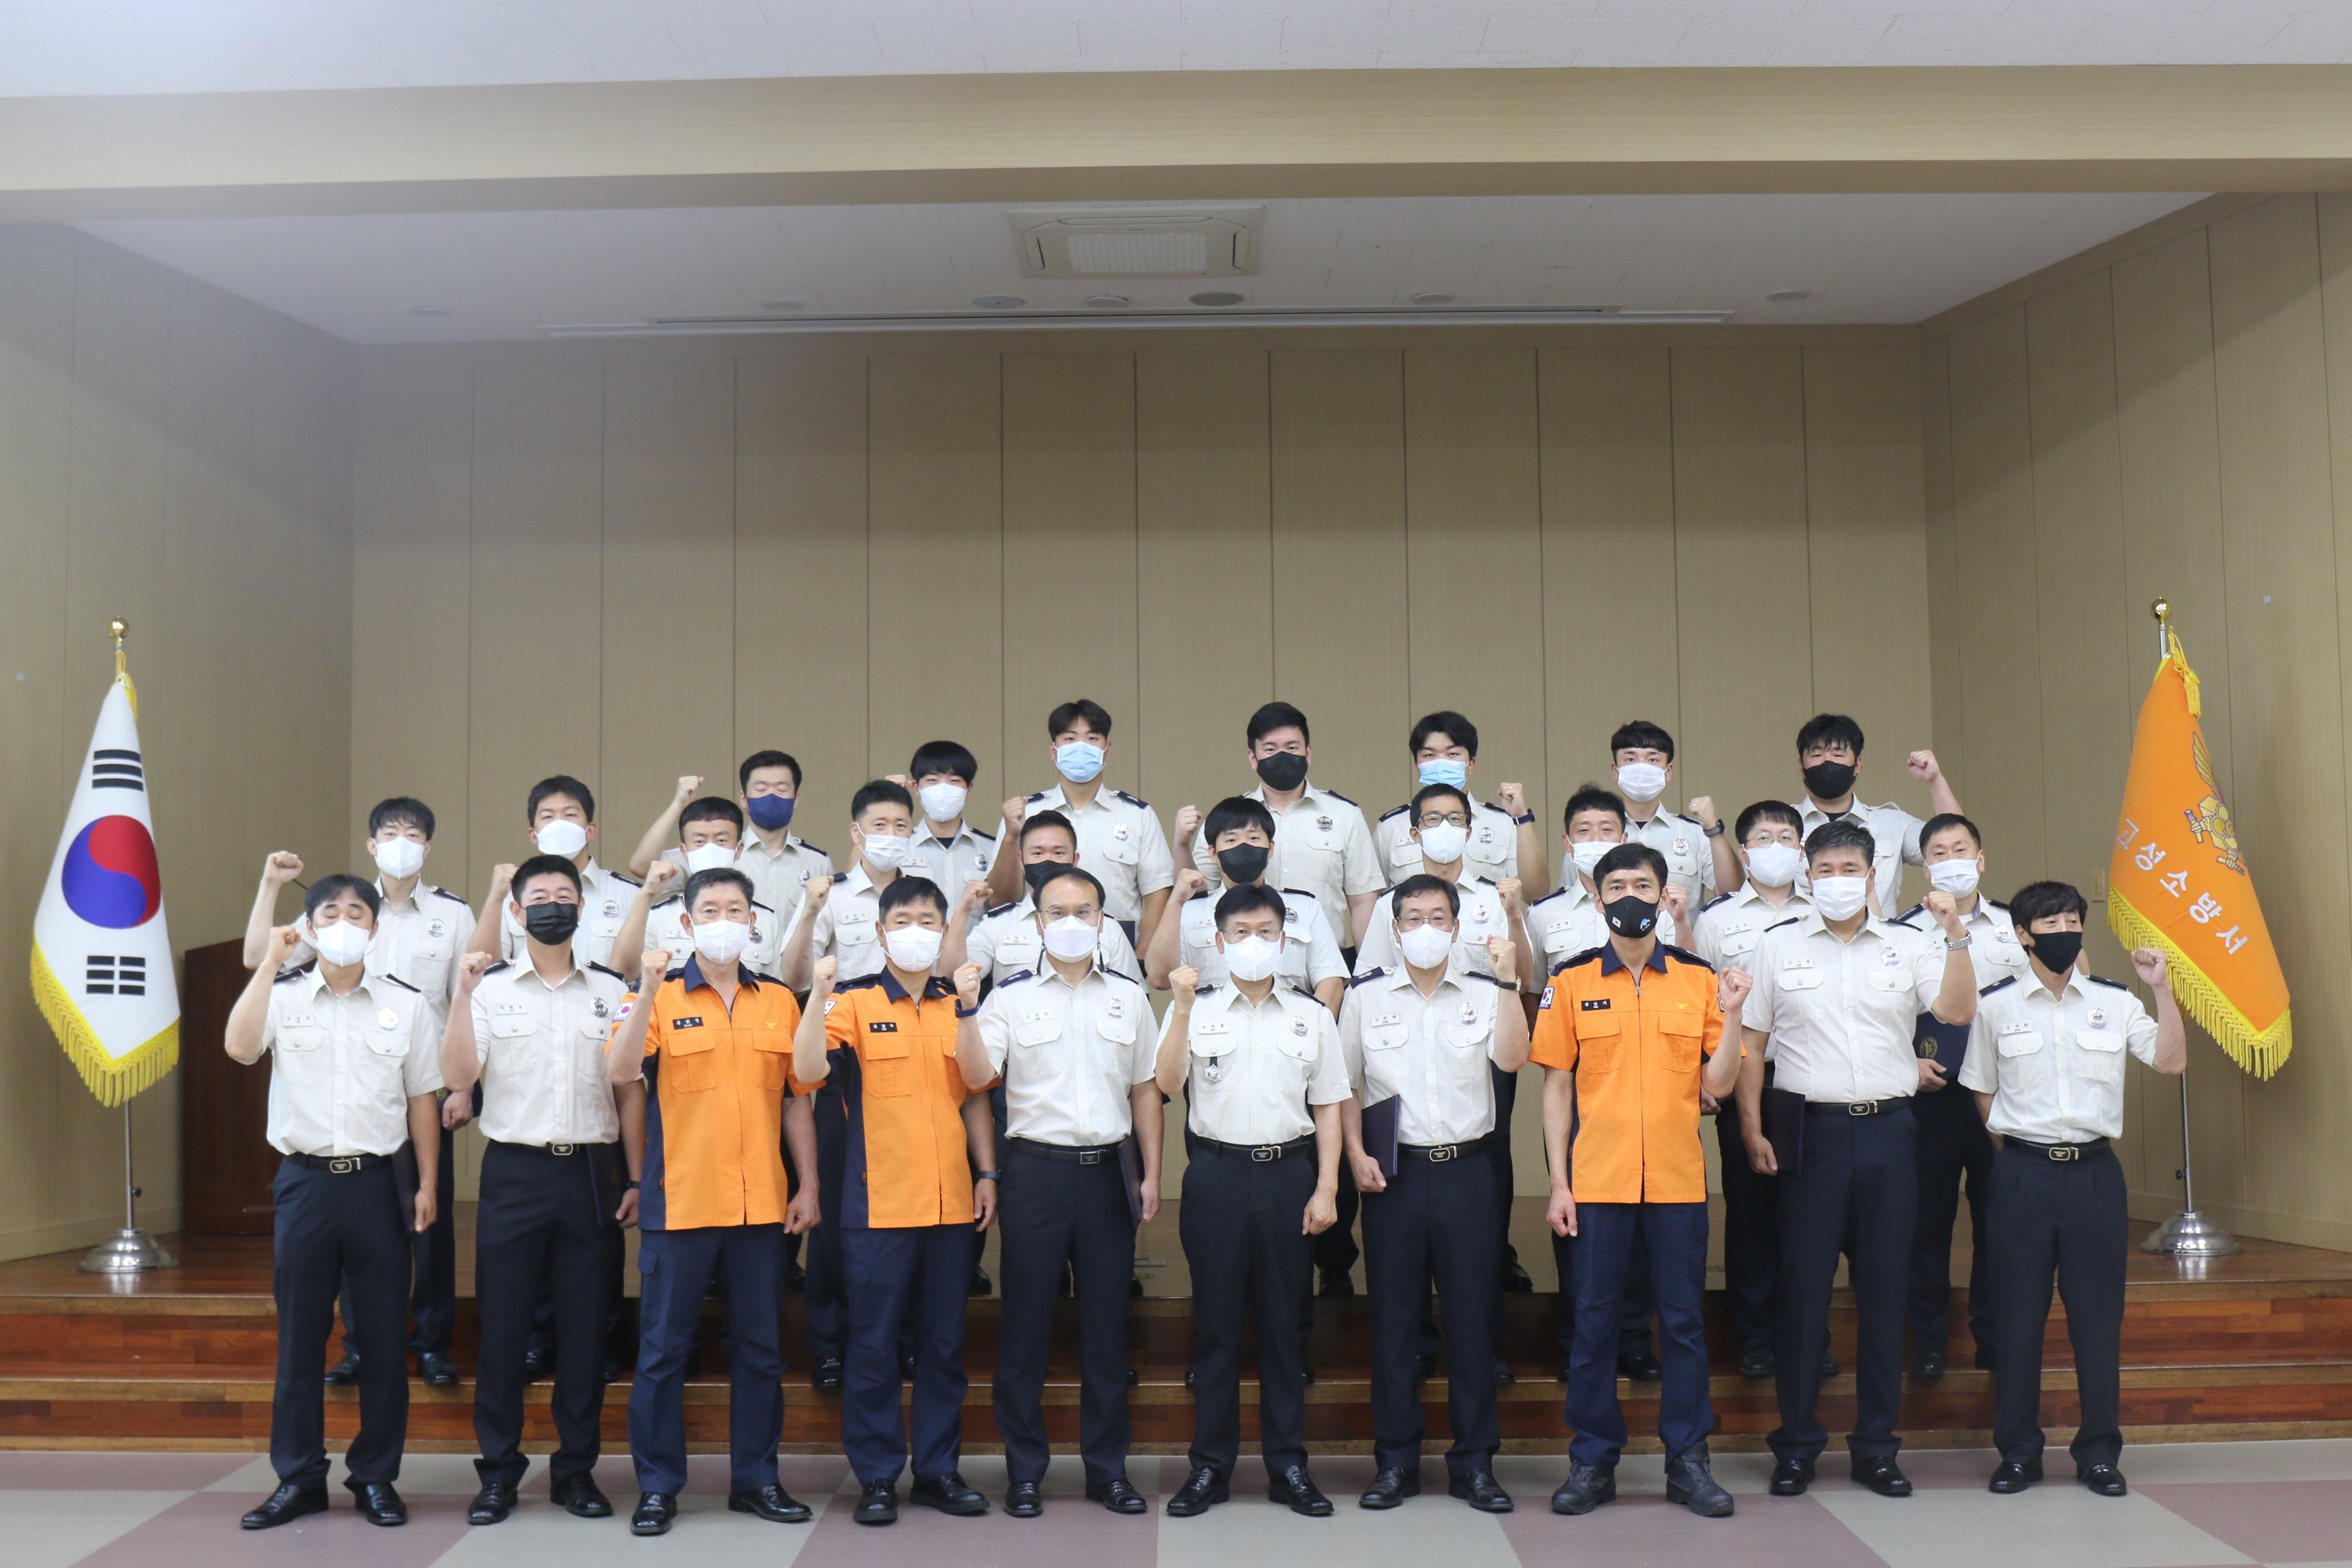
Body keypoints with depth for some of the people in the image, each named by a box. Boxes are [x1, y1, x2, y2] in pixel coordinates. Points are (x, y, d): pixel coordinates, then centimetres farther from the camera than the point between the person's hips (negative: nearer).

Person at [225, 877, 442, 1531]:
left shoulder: (405, 1003, 5)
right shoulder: (284, 994, 4)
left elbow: (422, 1099, 7)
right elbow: (239, 1047, -16)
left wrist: (428, 1184, 2)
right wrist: (271, 962, -16)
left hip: (377, 1182, 0)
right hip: (306, 1180, 0)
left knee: (383, 1339, 4)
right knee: (299, 1337, 7)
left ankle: (375, 1476, 16)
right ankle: (299, 1478, 18)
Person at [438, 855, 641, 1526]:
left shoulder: (611, 991, 9)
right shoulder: (491, 988, 5)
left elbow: (630, 1091, 10)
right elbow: (457, 1077, -6)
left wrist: (635, 1179, 5)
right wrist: (462, 995, -13)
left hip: (592, 1172, 1)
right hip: (515, 1171, -1)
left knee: (586, 1327, 5)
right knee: (503, 1326, 2)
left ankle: (576, 1470, 17)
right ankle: (499, 1473, 14)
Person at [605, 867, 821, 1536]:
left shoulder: (779, 1002, 8)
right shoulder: (661, 996, -1)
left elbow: (795, 1099, 10)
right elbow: (621, 1071, -17)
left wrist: (808, 1185, 6)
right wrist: (650, 990, -27)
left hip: (761, 1204, 3)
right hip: (678, 1202, -3)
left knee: (759, 1347, 10)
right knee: (662, 1348, 5)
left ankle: (756, 1479, 22)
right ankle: (658, 1486, 16)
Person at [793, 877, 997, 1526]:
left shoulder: (961, 1005, 11)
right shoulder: (854, 1002, -1)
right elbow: (809, 1070, -17)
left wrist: (986, 1172, 8)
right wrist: (819, 992, -26)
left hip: (952, 1204, 4)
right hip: (879, 1204, -3)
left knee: (945, 1343, 10)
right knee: (873, 1344, 2)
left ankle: (939, 1470, 21)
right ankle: (877, 1477, 14)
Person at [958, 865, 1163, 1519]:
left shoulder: (1129, 998, 10)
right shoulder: (1010, 998, 3)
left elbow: (1145, 1089, 12)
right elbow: (977, 1076, -7)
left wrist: (1151, 1174, 7)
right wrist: (965, 1012, -19)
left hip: (1109, 1170, 2)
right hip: (1036, 1168, -2)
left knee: (1106, 1324, 7)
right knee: (1026, 1324, 3)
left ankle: (1108, 1469, 19)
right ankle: (1024, 1472, 15)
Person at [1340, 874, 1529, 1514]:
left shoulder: (1482, 993, 6)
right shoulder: (1366, 995, 7)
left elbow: (1513, 1058, -10)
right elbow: (1343, 1083, 9)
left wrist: (1507, 981, -17)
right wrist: (1356, 1153, -2)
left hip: (1466, 1171, 0)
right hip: (1394, 1172, 0)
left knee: (1472, 1316, 4)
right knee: (1393, 1318, 5)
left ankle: (1474, 1462, 15)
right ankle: (1395, 1461, 16)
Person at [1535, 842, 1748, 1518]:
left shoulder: (1699, 978, 5)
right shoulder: (1571, 981, 2)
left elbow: (1718, 1085, 3)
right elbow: (1556, 1086, 3)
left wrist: (1730, 1016, -11)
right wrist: (1558, 1182, -2)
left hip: (1678, 1177, 1)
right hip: (1597, 1178, -1)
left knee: (1684, 1319, 7)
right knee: (1594, 1320, 5)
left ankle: (1688, 1461, 19)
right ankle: (1593, 1461, 16)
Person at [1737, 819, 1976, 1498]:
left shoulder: (1907, 945, 8)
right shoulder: (1779, 945, 6)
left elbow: (1958, 1011, -4)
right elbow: (1749, 1043, 7)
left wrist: (1956, 935, -15)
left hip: (1888, 1131, 1)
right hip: (1812, 1130, -1)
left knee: (1885, 1289, 6)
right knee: (1802, 1288, 1)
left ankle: (1876, 1446, 18)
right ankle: (1796, 1445, 12)